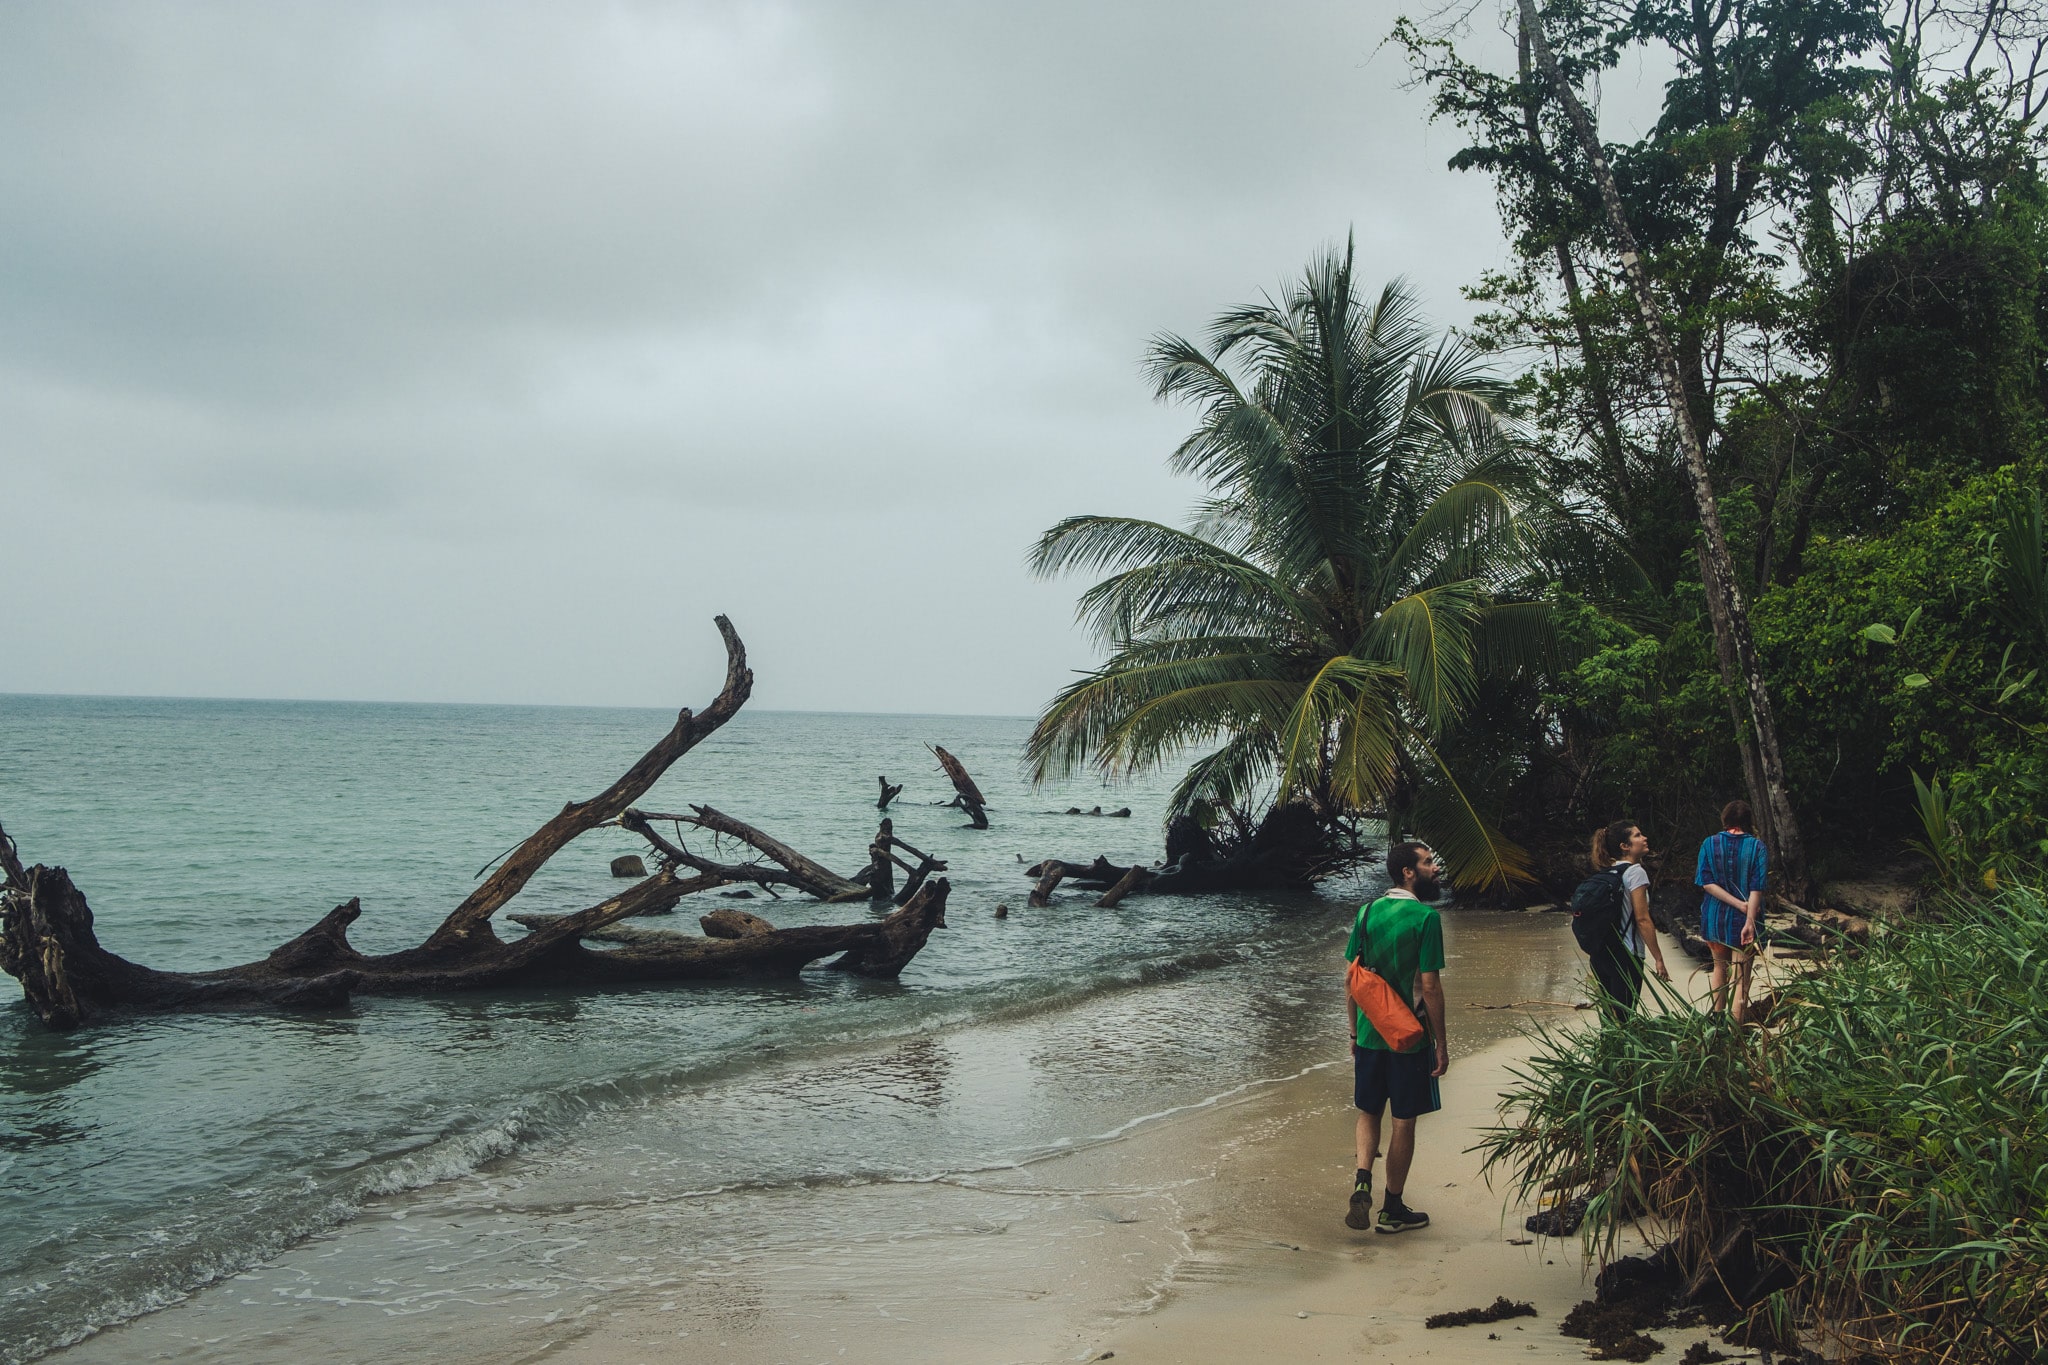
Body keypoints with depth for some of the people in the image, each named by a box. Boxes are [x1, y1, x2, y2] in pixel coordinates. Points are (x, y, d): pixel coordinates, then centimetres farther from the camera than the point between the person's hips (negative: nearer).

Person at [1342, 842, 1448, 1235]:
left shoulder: (1367, 912, 2)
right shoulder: (1425, 917, -15)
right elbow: (1430, 986, -16)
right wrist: (1441, 1043, -7)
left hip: (1369, 1035, 5)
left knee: (1369, 1113, 18)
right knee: (1404, 1122, 7)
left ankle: (1362, 1181, -3)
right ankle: (1392, 1209, 15)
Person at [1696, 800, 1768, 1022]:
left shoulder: (1709, 844, -3)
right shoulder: (1756, 846, -7)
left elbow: (1706, 883, -11)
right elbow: (1756, 889, -16)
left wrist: (1739, 903, -14)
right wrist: (1749, 920, -20)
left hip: (1714, 919, 2)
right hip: (1743, 920, -2)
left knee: (1720, 966, 24)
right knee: (1741, 979, 3)